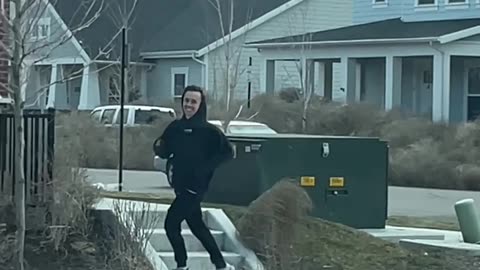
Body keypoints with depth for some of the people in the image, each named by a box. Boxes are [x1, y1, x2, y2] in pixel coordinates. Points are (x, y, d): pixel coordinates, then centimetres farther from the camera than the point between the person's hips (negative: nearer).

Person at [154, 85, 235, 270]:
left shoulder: (209, 131, -11)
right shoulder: (175, 128, 5)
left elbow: (227, 152, -11)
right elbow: (164, 152, 9)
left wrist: (206, 167, -18)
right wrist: (159, 149, -14)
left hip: (195, 186, -7)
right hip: (180, 185, 7)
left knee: (171, 223, -11)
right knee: (197, 225, 14)